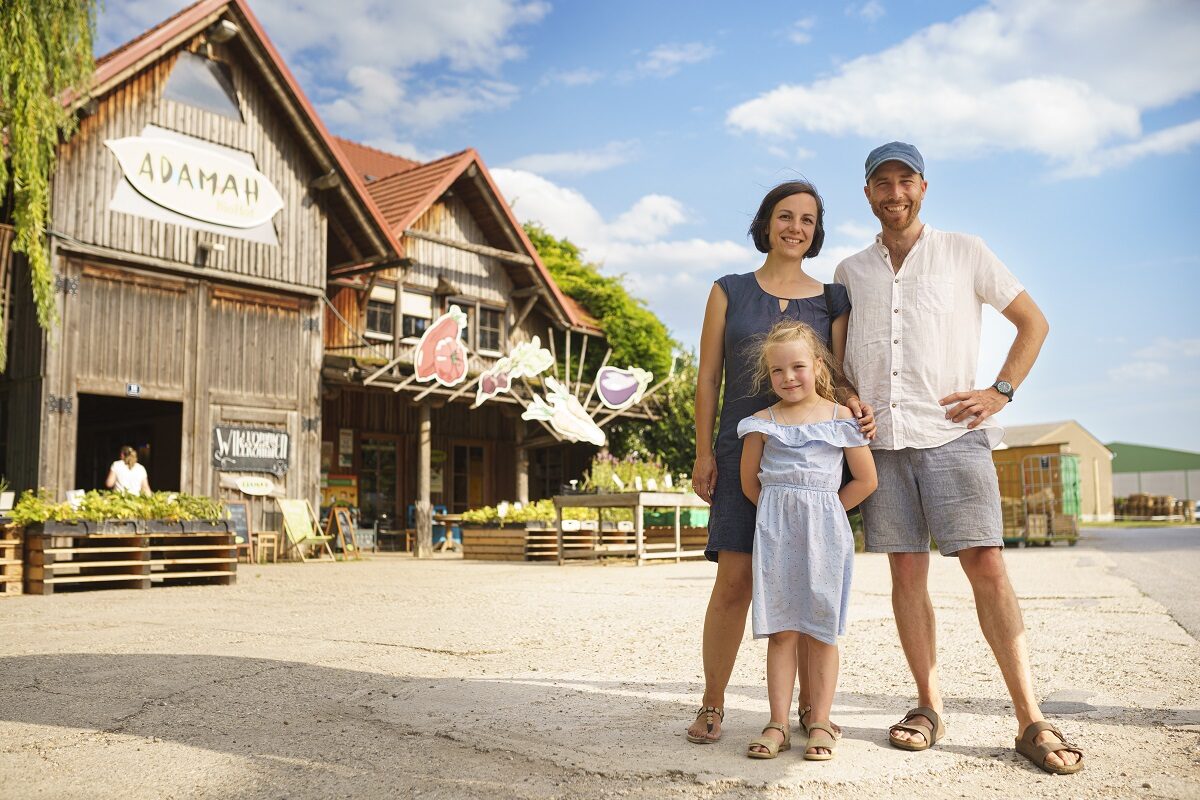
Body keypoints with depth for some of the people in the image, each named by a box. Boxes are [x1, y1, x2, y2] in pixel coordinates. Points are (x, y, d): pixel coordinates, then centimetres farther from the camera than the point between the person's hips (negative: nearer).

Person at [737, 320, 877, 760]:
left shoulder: (840, 417, 2)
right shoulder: (763, 422, 5)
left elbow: (866, 480, 3)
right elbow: (750, 482, 12)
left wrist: (823, 512, 3)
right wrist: (781, 511, 8)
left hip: (824, 530, -1)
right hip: (774, 530, 1)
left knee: (821, 631, 4)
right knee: (780, 630, 3)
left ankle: (820, 723, 11)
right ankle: (778, 723, 8)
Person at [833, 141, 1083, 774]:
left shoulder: (964, 252, 8)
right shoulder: (850, 272, 15)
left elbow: (1034, 322, 10)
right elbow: (835, 355, 23)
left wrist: (1001, 391, -3)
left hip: (951, 434, -3)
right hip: (882, 439, 3)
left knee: (986, 565, -10)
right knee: (906, 572, 3)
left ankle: (1030, 720, -4)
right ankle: (929, 706, 12)